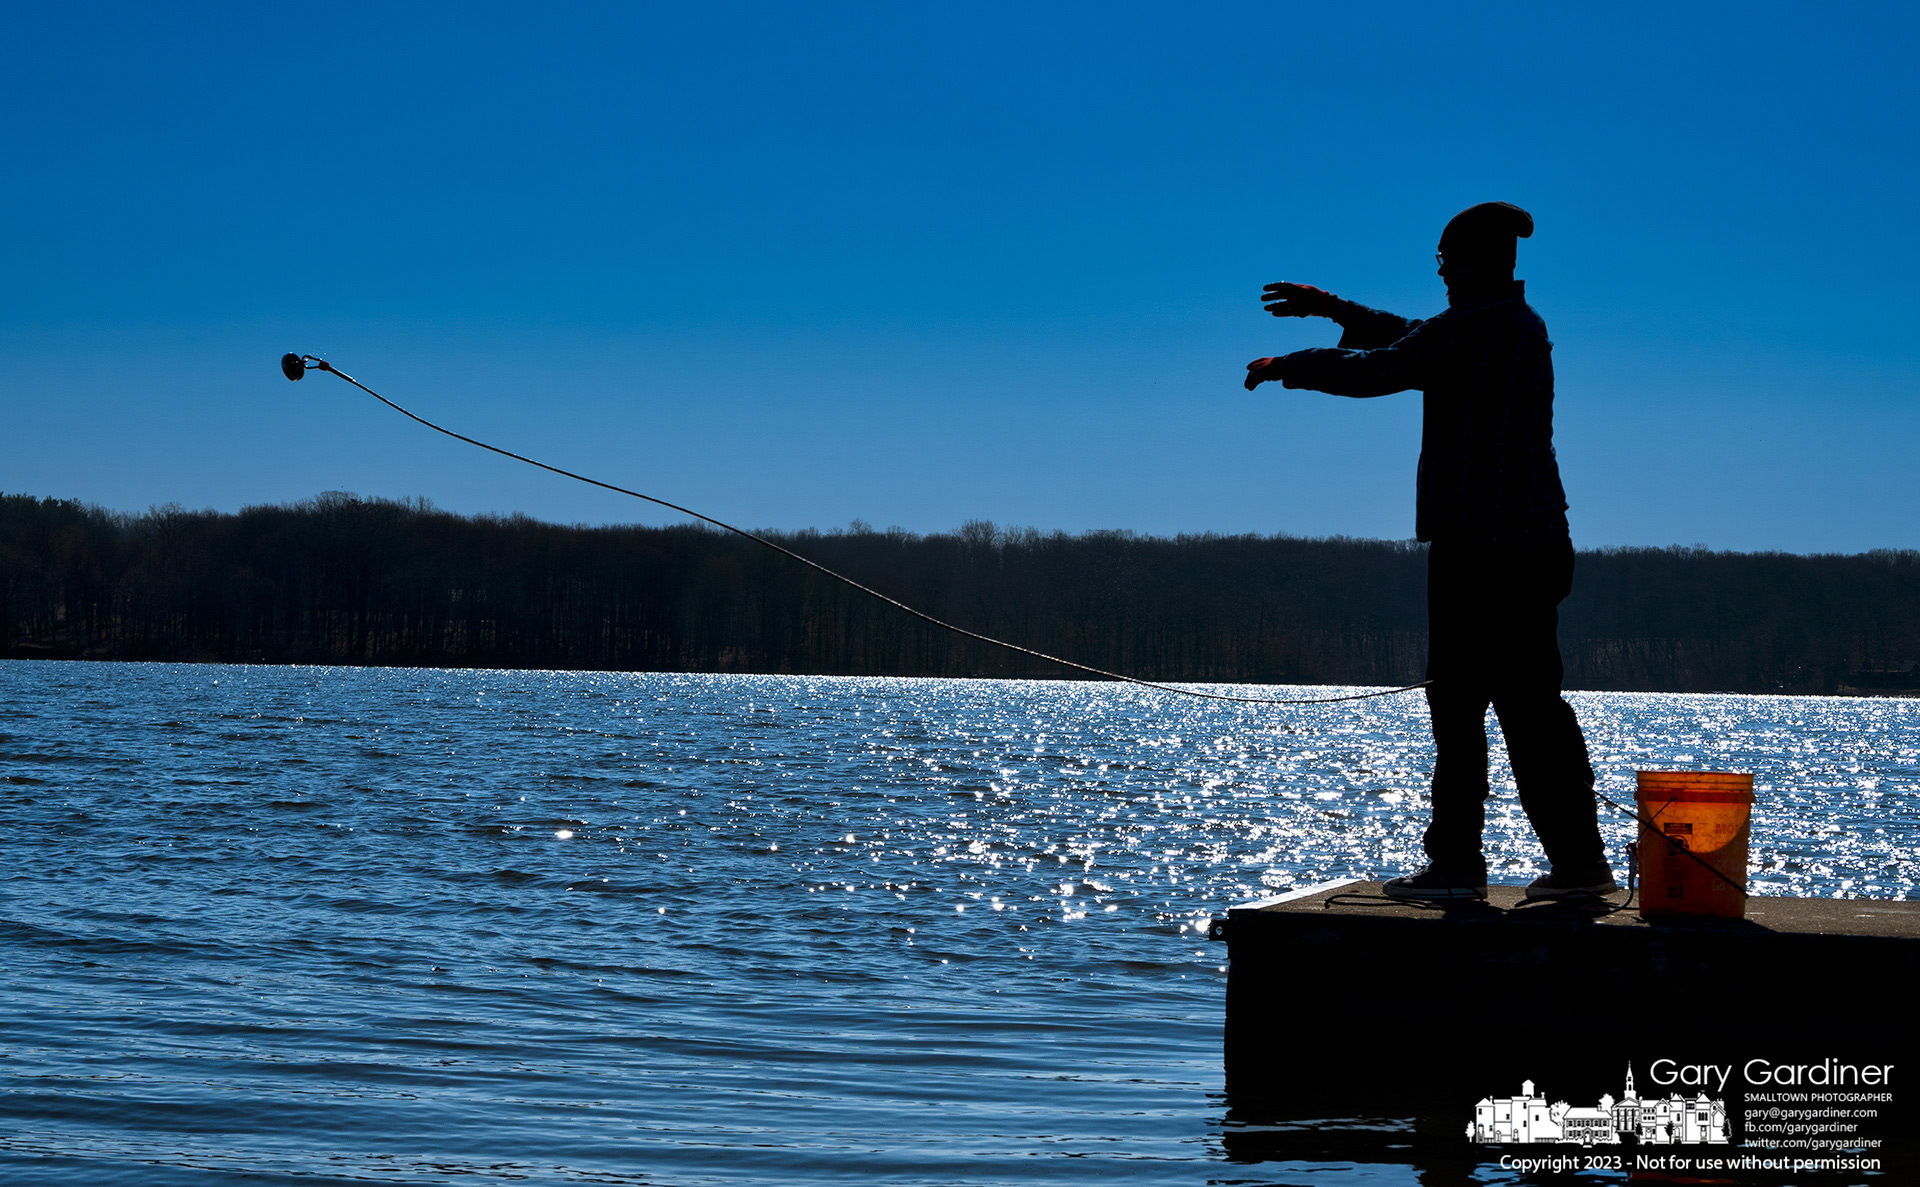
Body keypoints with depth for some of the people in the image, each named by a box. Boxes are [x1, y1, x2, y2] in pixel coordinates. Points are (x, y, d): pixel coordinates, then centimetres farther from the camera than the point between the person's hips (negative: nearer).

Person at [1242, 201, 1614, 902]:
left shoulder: (1473, 328, -13)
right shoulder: (1523, 324, 17)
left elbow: (1374, 371, -10)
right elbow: (1416, 341, 29)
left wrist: (1286, 366, 5)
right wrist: (1331, 309, 32)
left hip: (1477, 545, -9)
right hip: (1534, 544, 9)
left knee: (1458, 701, -3)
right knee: (1531, 701, 10)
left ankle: (1456, 861, 0)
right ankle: (1579, 859, 10)